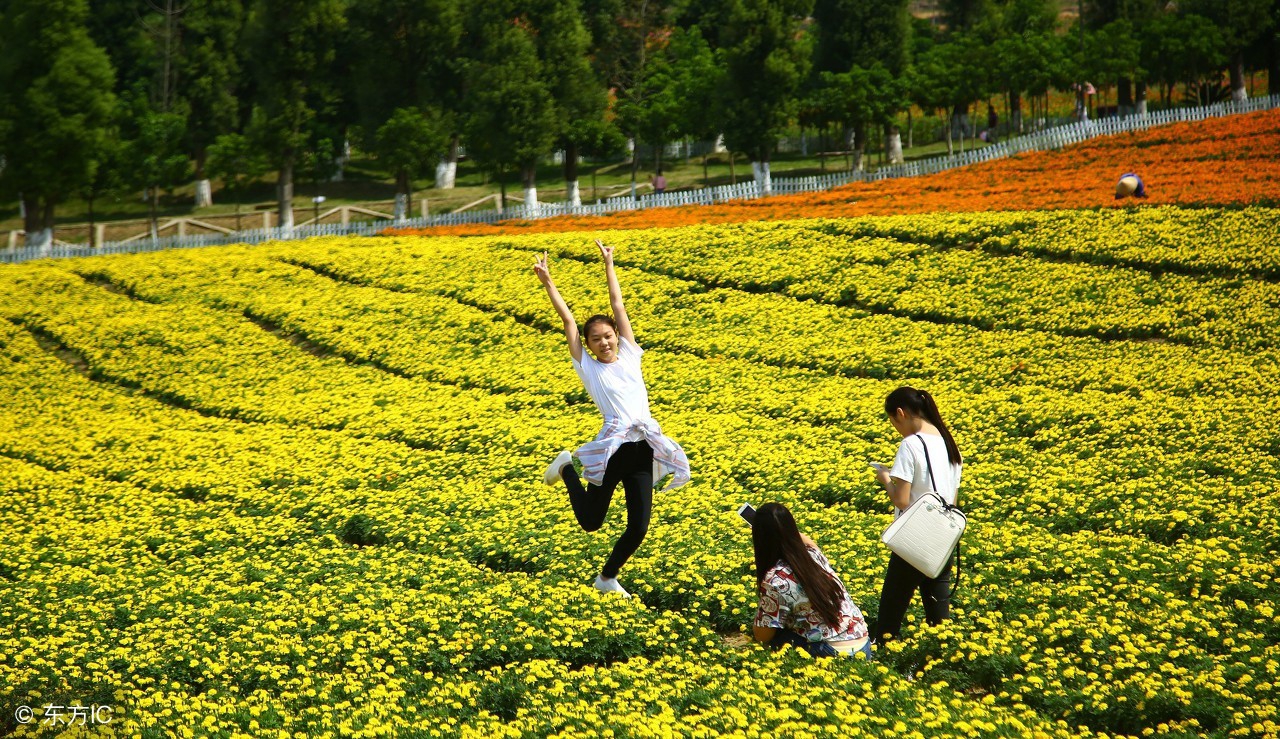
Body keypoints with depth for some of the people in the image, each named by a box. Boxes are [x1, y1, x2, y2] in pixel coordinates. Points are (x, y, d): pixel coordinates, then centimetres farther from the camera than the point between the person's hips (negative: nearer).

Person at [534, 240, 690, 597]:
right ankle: (567, 467, 35)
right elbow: (568, 321, 8)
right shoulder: (588, 368, 8)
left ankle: (608, 577, 24)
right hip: (613, 446, -3)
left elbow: (618, 307, 19)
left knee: (639, 527, 1)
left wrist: (609, 266, 22)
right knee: (590, 521, 7)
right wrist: (547, 282, 8)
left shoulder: (629, 357, 15)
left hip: (643, 449, 3)